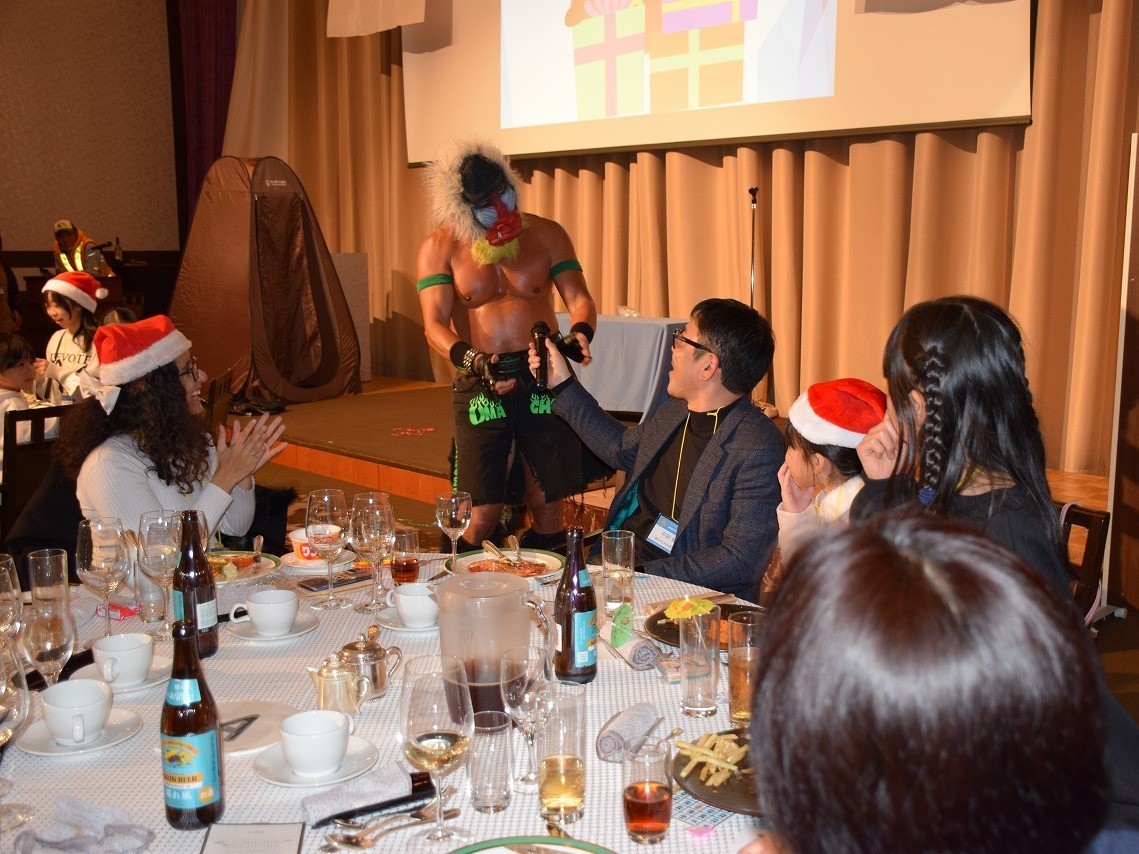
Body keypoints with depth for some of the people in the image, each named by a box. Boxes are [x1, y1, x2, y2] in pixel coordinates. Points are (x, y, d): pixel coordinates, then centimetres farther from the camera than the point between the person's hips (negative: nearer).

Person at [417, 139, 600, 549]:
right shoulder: (439, 248, 0)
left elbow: (579, 298, 0)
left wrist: (579, 335, -24)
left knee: (546, 507, 4)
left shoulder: (546, 234, 5)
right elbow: (434, 325, -9)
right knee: (483, 512, -7)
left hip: (544, 383, 1)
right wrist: (473, 361, -28)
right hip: (479, 388, -1)